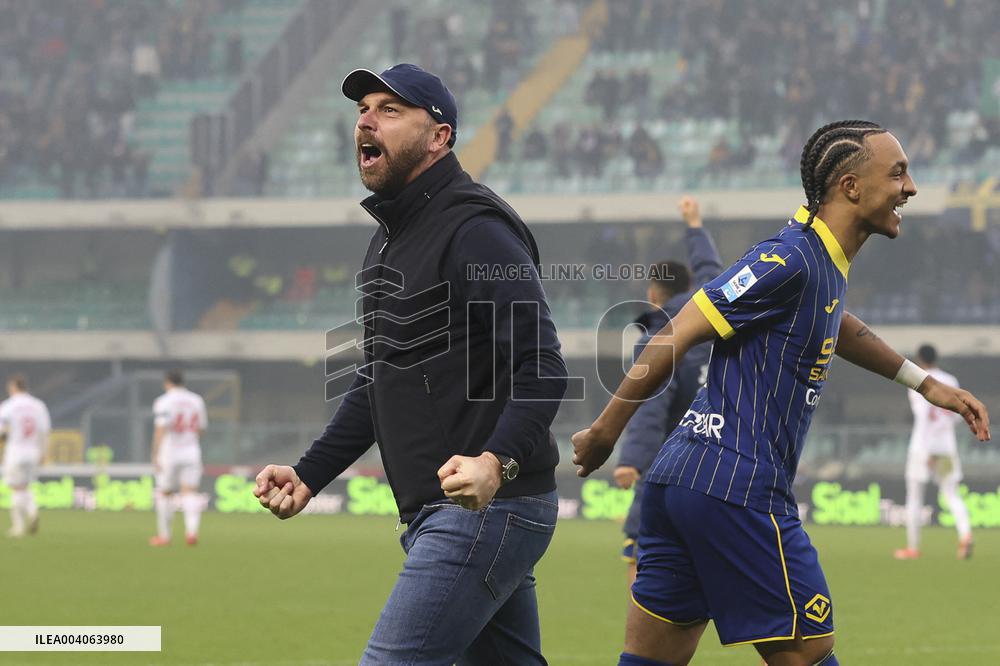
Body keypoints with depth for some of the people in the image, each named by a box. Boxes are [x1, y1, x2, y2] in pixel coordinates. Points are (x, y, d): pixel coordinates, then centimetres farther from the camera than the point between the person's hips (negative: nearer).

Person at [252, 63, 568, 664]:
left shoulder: (475, 230, -13)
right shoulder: (389, 239, 19)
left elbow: (543, 370, -21)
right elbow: (376, 382, 27)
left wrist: (496, 462, -37)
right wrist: (308, 477, 18)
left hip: (489, 505, -10)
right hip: (432, 515, 10)